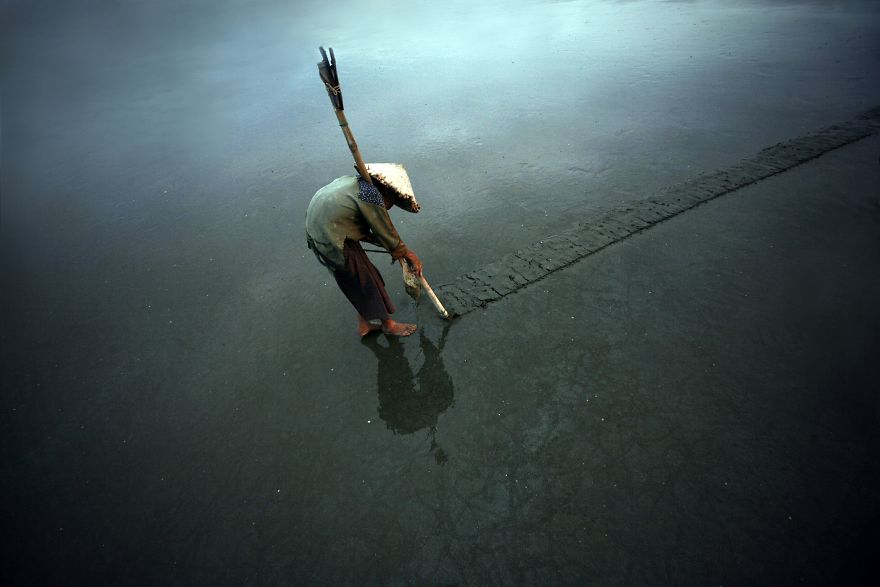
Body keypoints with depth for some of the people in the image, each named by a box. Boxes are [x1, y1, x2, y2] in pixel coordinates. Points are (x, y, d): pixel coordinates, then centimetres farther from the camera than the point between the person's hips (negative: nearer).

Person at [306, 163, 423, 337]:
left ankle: (364, 323, 36)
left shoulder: (356, 182, 8)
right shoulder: (372, 196, -21)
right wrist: (408, 255, 6)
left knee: (358, 283, 21)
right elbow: (386, 232, -10)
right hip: (334, 242, -9)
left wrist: (396, 248, 14)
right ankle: (388, 324, 26)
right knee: (367, 282, 7)